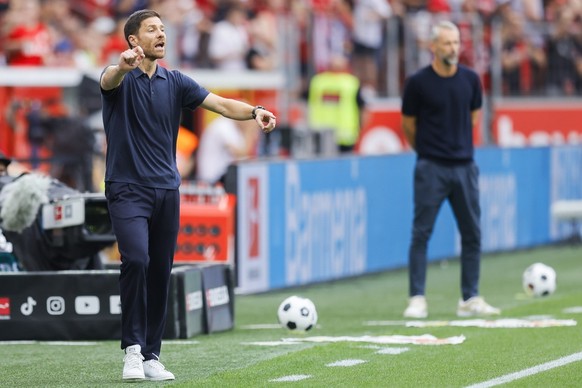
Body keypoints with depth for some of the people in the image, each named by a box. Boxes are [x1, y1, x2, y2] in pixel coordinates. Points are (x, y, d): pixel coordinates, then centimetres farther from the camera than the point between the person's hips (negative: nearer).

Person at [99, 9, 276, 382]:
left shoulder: (175, 82, 8)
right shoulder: (121, 78, -5)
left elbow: (221, 103, -1)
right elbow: (110, 80, -30)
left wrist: (255, 111, -22)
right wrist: (124, 65, -55)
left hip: (166, 190, 5)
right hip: (128, 189, -5)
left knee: (161, 273, 5)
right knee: (136, 259, -22)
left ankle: (151, 356, 13)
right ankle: (133, 347, -13)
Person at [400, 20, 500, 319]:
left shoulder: (470, 79, 5)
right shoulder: (418, 82, -6)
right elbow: (408, 126, 5)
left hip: (464, 165, 4)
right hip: (431, 169, -4)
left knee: (472, 234, 6)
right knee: (421, 233, -4)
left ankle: (470, 300, 14)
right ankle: (417, 299, 0)